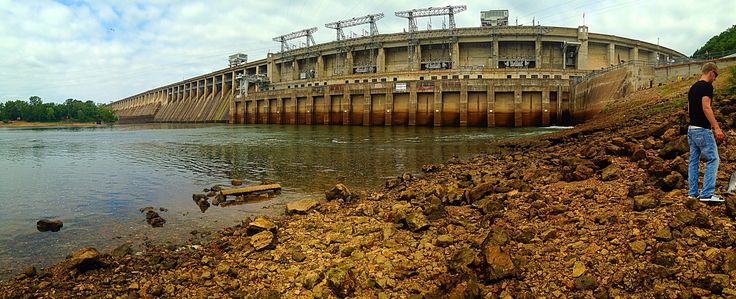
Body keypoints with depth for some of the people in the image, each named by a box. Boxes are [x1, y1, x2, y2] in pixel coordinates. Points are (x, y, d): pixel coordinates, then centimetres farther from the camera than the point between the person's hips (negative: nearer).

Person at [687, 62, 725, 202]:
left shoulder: (693, 87, 15)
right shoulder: (707, 86, -12)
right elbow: (706, 107, -22)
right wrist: (716, 127, -25)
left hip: (691, 129, 9)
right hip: (702, 130, -9)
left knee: (694, 161, 10)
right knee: (713, 160, -4)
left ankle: (693, 192, 13)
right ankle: (707, 194, -6)